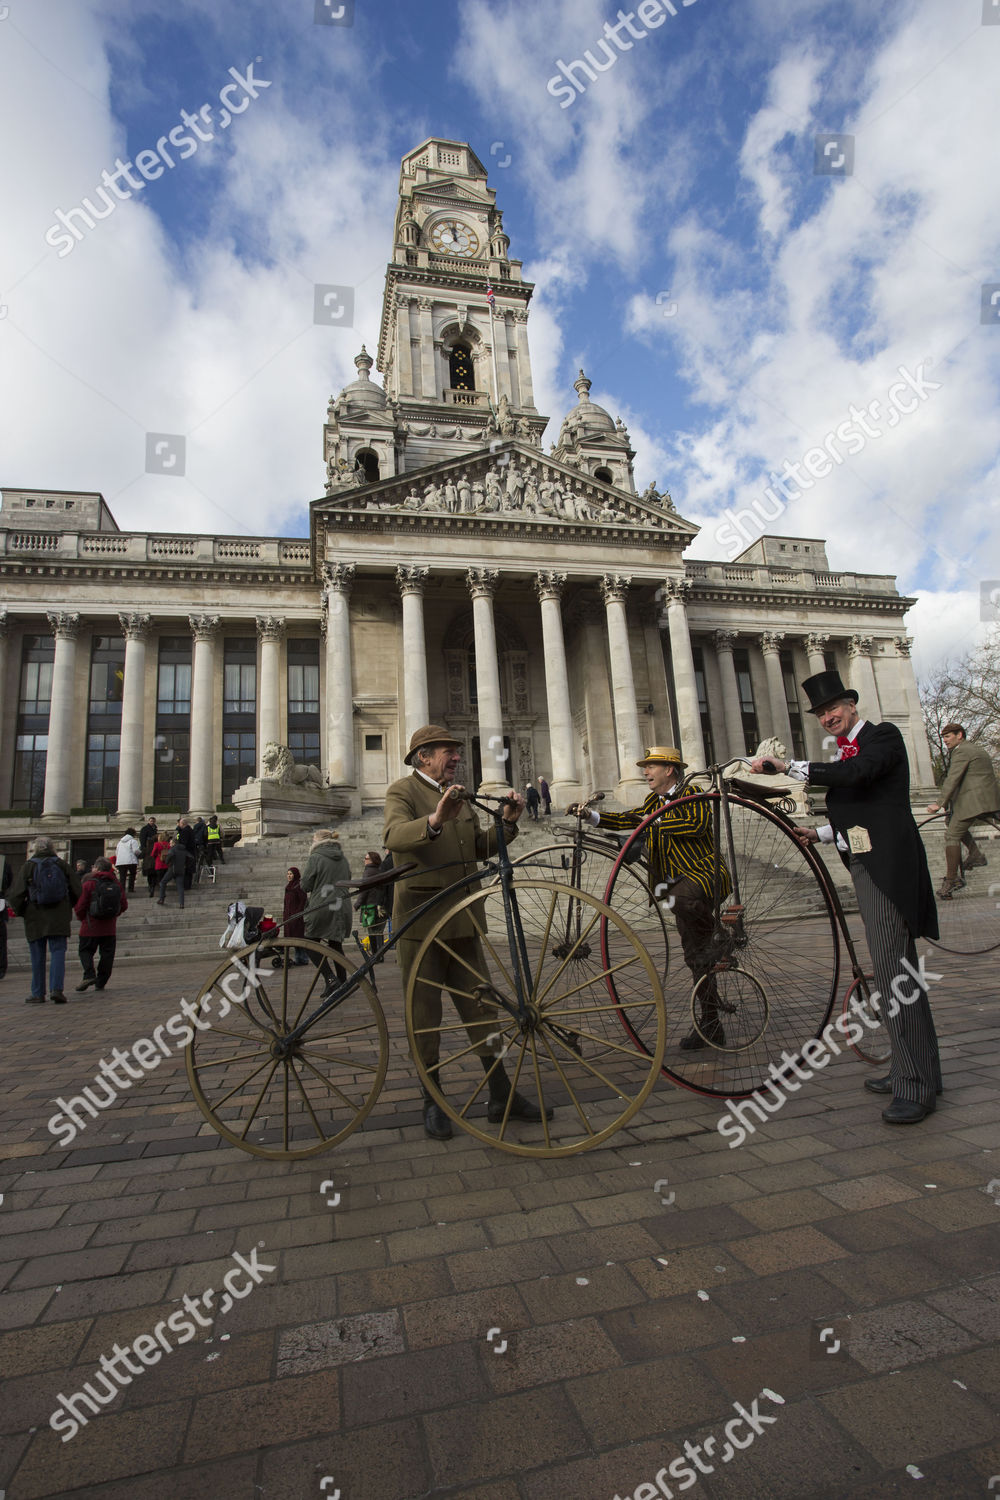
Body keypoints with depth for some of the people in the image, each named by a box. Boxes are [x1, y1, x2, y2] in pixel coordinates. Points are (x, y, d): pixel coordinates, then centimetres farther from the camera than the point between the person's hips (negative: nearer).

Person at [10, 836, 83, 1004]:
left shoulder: (28, 866, -1)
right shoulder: (62, 865, 4)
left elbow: (16, 895, -7)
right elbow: (78, 891, 3)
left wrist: (21, 912, 9)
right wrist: (67, 907, 19)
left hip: (35, 919, 0)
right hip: (59, 918, 0)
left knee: (37, 957, 8)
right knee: (58, 952, 2)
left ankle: (38, 993, 13)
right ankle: (56, 989, -10)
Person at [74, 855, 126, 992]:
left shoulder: (89, 884, -10)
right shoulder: (116, 885, 3)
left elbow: (79, 906, -9)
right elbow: (124, 905, 5)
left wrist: (82, 918, 10)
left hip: (90, 927, -4)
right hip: (110, 928, 4)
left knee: (85, 950, 8)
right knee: (107, 954, 9)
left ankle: (89, 975, -13)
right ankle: (101, 983, 11)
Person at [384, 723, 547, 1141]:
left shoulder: (457, 795, 16)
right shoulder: (402, 791, -7)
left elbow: (479, 847, 14)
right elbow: (394, 837, -27)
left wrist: (506, 823, -3)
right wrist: (434, 821, -45)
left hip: (462, 919, 7)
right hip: (420, 919, -6)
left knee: (480, 1007, 11)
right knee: (425, 1015, 6)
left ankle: (502, 1096, 21)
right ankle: (432, 1103, 21)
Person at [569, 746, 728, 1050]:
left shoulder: (691, 794, -5)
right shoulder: (654, 802, 18)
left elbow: (698, 824, -22)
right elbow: (626, 820, 9)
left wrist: (657, 822, -15)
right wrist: (590, 815, -4)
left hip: (703, 874, -7)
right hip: (678, 885, 7)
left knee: (682, 900, -42)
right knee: (696, 956, 10)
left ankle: (721, 935, -17)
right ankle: (710, 1027, 19)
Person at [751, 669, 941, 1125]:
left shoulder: (883, 736, -6)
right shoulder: (844, 753, 19)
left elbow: (856, 773, -28)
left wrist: (785, 765, -27)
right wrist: (817, 834, 10)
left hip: (888, 867, -10)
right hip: (865, 867, 10)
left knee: (893, 972, -10)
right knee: (893, 970, 16)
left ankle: (916, 1085, -2)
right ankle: (910, 1068, 29)